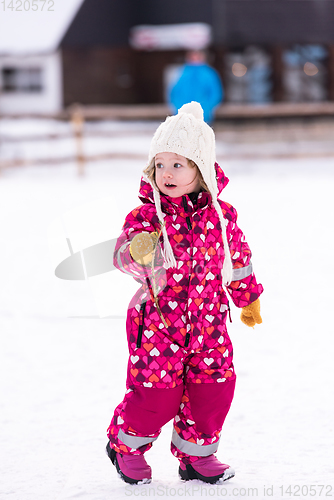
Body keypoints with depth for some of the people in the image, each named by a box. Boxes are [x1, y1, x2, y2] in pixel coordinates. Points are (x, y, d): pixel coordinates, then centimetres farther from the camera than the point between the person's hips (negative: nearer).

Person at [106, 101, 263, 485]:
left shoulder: (221, 214, 0)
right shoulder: (145, 216, -10)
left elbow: (237, 257, 15)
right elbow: (124, 256, -22)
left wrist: (248, 299, 25)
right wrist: (139, 252, -46)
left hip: (207, 321, 4)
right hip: (157, 322, -3)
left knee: (213, 389, 3)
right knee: (156, 393, -3)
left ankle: (195, 453, 24)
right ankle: (126, 444, 24)